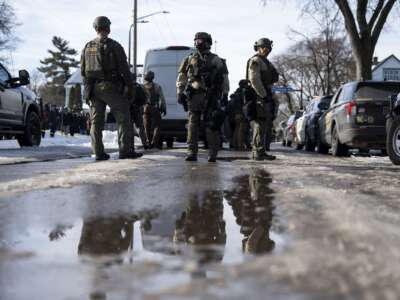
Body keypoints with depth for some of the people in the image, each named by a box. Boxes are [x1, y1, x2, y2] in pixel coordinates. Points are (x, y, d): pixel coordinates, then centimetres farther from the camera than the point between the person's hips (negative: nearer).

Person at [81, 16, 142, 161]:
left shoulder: (88, 47, 8)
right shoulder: (114, 46, -7)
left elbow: (83, 70, 11)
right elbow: (124, 69, -9)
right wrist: (130, 87, -3)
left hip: (93, 88, 5)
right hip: (111, 88, -5)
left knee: (96, 121, 9)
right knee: (123, 119, 2)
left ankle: (98, 152, 7)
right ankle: (125, 150, -3)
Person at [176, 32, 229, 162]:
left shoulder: (216, 60, 12)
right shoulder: (189, 59, 14)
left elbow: (224, 78, 10)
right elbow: (181, 78, 11)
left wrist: (225, 94, 2)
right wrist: (180, 93, 1)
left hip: (211, 97, -1)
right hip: (193, 96, 1)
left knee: (212, 125, -3)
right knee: (193, 124, -1)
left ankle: (213, 154, 2)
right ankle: (192, 153, 2)